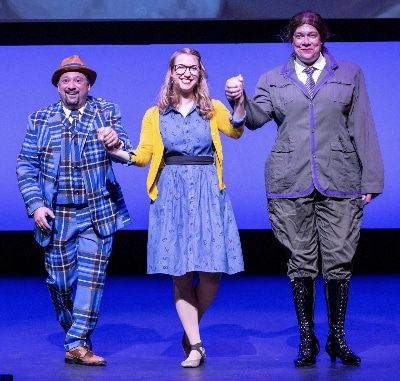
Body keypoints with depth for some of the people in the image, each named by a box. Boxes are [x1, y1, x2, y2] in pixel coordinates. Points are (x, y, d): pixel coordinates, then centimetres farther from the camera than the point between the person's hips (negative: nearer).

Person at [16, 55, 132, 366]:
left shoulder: (106, 113, 3)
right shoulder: (40, 119, 6)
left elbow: (125, 155, -8)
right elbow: (26, 166, 5)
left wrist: (117, 141, -33)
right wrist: (35, 205, -8)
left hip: (97, 213, -1)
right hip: (56, 215, 1)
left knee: (92, 274, -10)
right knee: (60, 281, 5)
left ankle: (78, 343, -8)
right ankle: (73, 334, 25)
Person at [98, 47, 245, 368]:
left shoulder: (212, 109, 10)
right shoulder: (155, 115, 12)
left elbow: (235, 130, -9)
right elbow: (143, 156, 6)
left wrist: (240, 103, -27)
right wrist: (117, 151, -12)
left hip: (207, 193, 0)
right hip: (171, 194, 0)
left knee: (212, 271, -5)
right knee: (181, 273, -3)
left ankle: (190, 331, 19)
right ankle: (195, 346, 3)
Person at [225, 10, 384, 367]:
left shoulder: (350, 74, 13)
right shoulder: (273, 79, 15)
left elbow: (363, 128, 9)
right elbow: (256, 118, 2)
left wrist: (370, 180, 3)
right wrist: (239, 99, -19)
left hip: (338, 182, 0)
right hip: (291, 183, 1)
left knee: (339, 260, -3)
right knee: (301, 262, 2)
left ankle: (337, 337, 9)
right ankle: (307, 340, 11)